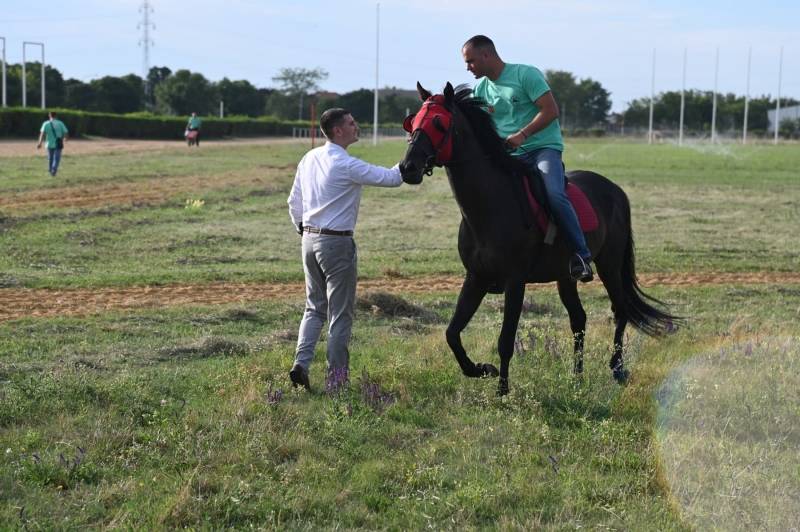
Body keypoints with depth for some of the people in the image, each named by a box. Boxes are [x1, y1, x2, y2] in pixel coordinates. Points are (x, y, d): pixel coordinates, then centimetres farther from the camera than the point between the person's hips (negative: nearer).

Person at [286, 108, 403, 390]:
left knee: (314, 308, 16)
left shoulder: (309, 159, 7)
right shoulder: (347, 165, -16)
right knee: (341, 314, 2)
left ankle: (301, 363, 1)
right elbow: (392, 178, -16)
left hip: (309, 239, 7)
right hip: (337, 242, -7)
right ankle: (336, 377, 6)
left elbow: (294, 203, 14)